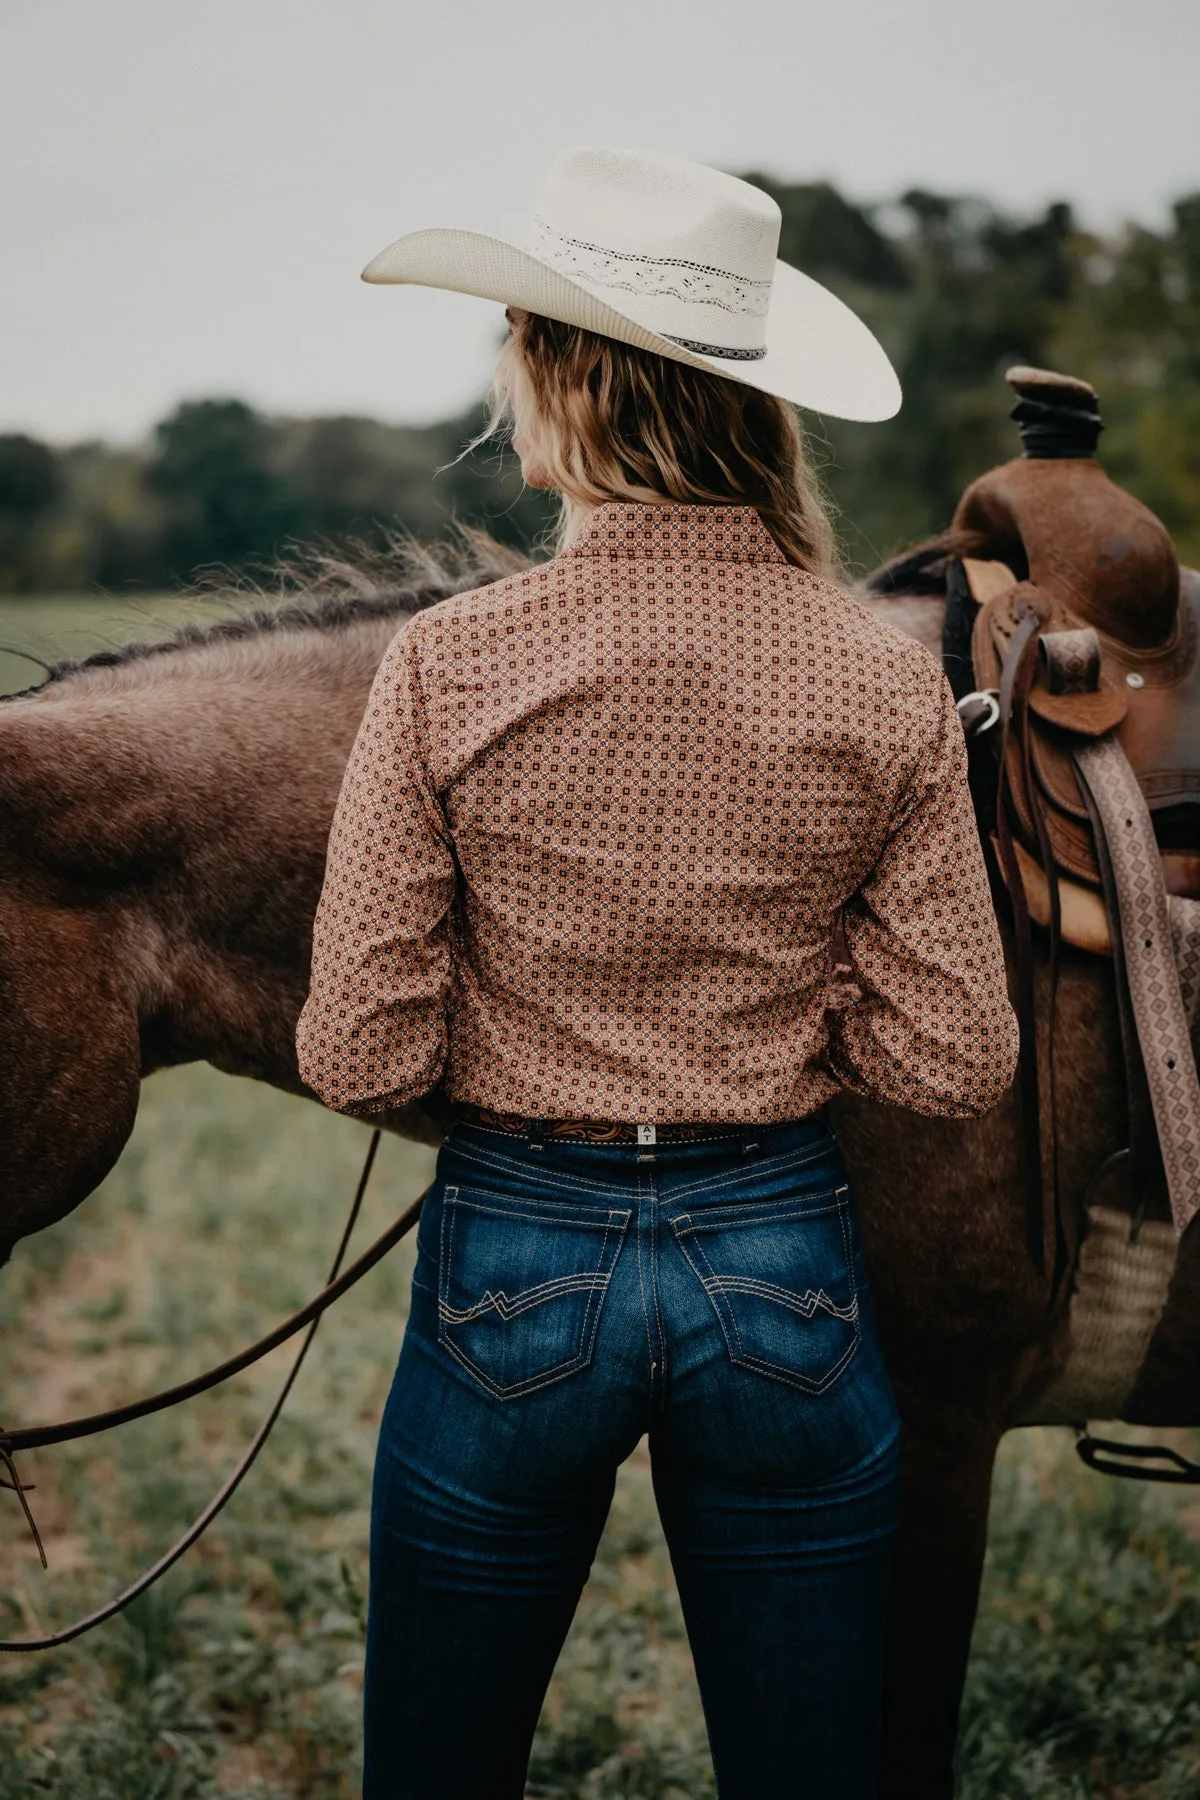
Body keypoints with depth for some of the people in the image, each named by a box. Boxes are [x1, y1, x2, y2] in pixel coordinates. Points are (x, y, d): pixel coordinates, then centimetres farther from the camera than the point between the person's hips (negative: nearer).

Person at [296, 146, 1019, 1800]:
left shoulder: (451, 667, -14)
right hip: (783, 1274, 2)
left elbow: (360, 1059, -12)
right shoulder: (887, 686, -8)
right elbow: (954, 1063, -6)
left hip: (514, 1269, -1)